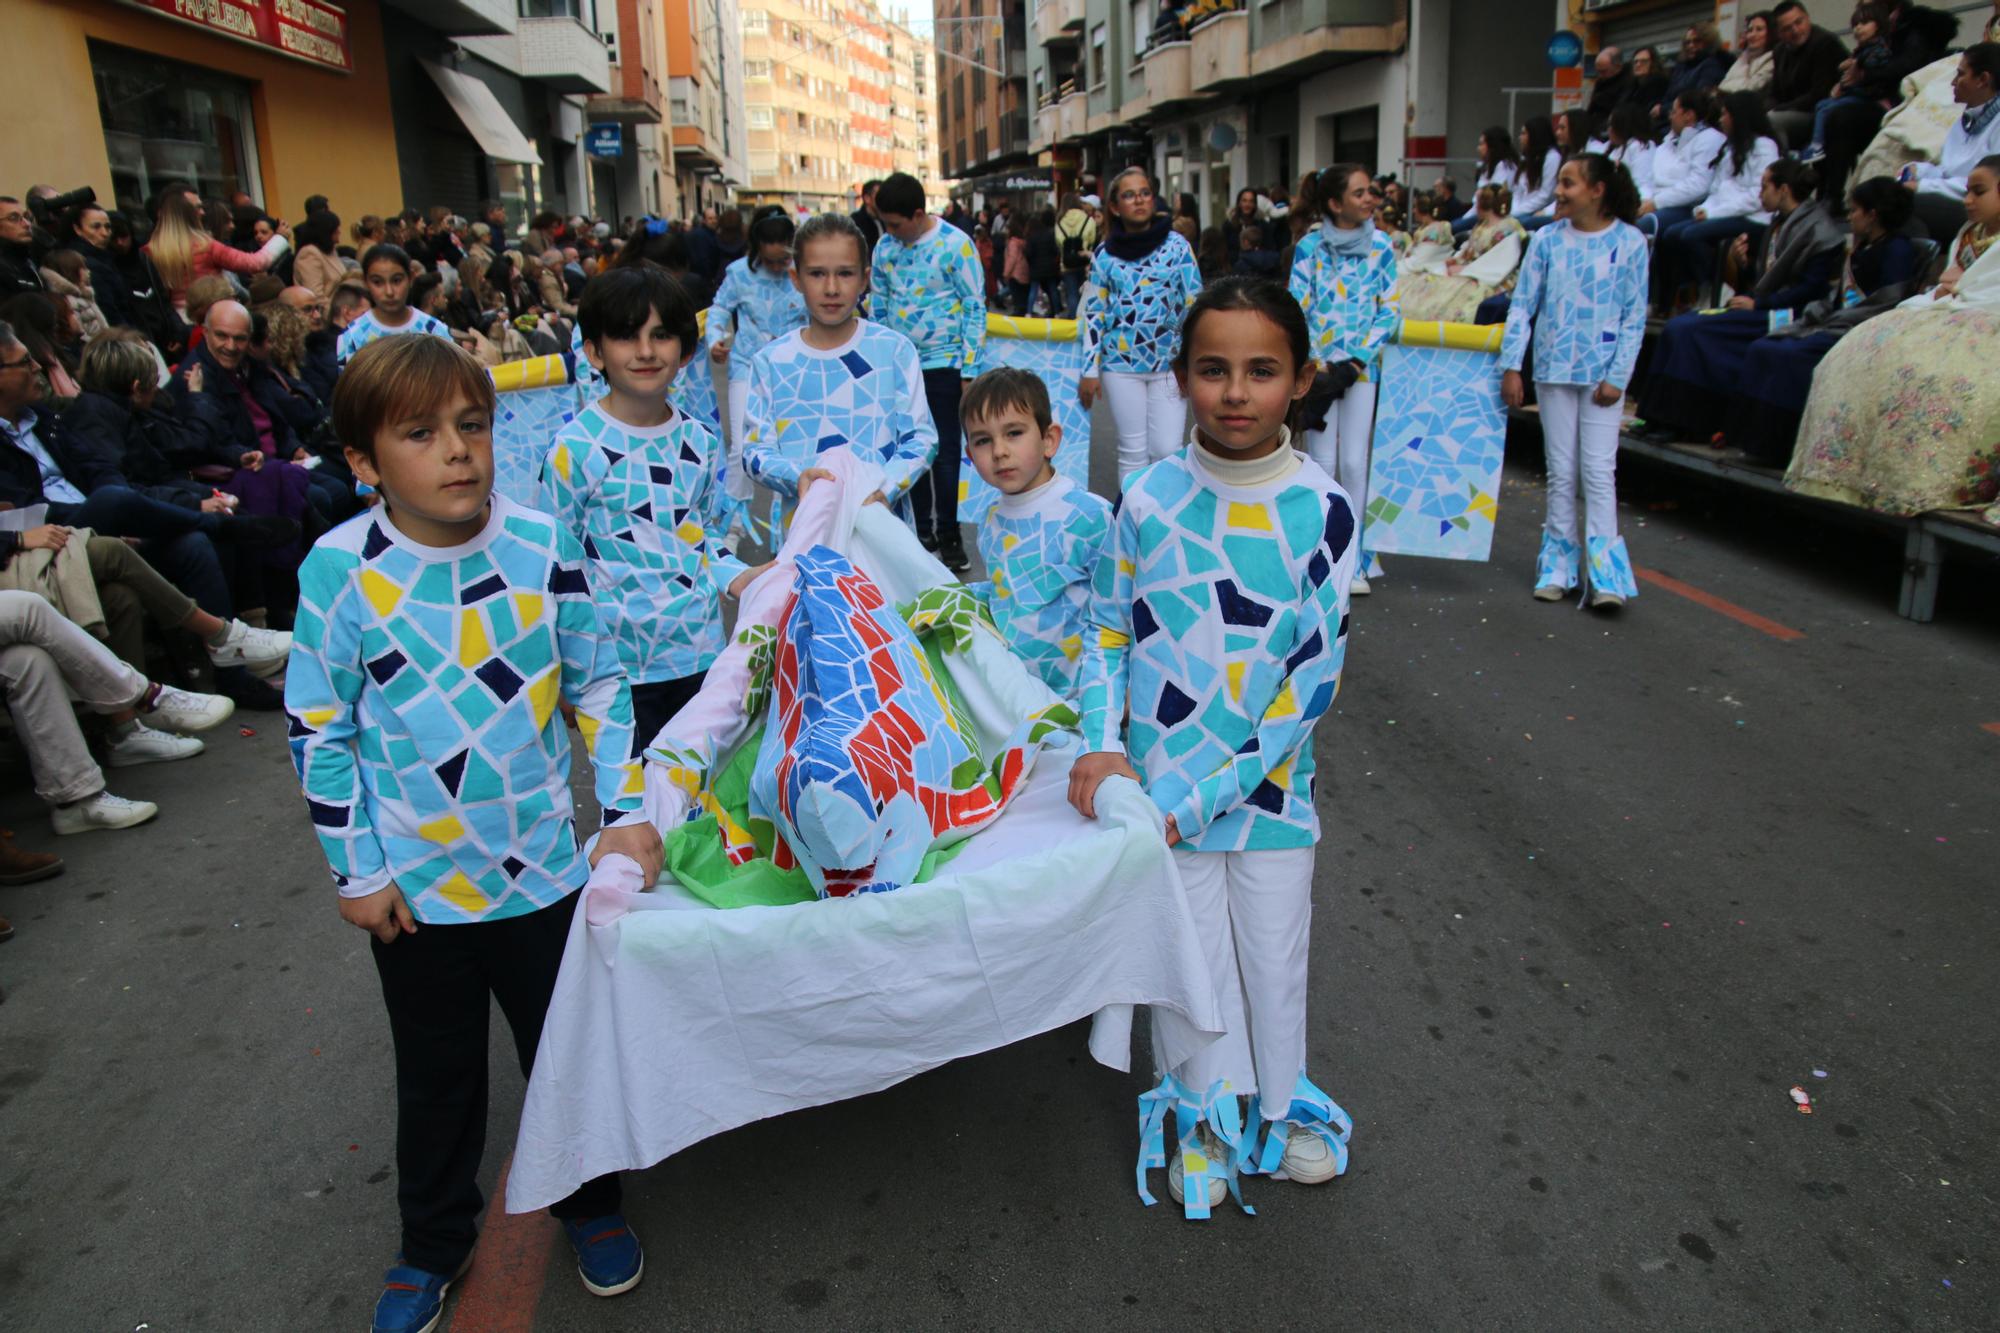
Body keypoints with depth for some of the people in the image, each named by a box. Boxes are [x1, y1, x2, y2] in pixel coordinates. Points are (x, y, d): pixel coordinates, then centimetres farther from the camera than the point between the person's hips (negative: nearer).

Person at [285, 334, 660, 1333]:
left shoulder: (542, 543, -11)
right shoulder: (340, 568, -14)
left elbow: (599, 685, 0)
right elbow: (317, 729, -5)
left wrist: (625, 809, -4)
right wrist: (356, 871, -4)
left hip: (546, 869, 1)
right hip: (415, 889, 0)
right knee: (435, 1080, 20)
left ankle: (590, 1204, 45)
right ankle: (432, 1244, 45)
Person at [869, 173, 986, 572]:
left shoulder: (955, 244, -11)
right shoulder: (886, 246, 3)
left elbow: (975, 308, -9)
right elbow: (878, 305, 13)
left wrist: (969, 372, -11)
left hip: (943, 364, -5)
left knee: (945, 452, 1)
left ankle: (948, 535, 12)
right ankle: (922, 530, 22)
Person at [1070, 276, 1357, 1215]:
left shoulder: (1323, 510, -13)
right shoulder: (1149, 499, -8)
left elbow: (1314, 680, -14)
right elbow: (1106, 630, 3)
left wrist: (1197, 796, -17)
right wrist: (1102, 745, -12)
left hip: (1270, 785, 0)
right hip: (1157, 786, 1)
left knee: (1274, 954, 17)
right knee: (1196, 956, 15)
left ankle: (1282, 1104, 44)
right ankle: (1212, 1113, 39)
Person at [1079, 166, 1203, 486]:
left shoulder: (1175, 244, 2)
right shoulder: (1105, 253, 4)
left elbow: (1195, 306, 1)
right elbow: (1093, 314, 6)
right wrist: (1090, 370, 2)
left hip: (1169, 363, -1)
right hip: (1121, 365, 1)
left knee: (1168, 450, -5)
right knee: (1133, 453, 4)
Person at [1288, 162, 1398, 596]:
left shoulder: (1380, 246, 3)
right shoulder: (1310, 246, 0)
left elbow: (1390, 312, 2)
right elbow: (1296, 311, -1)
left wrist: (1352, 364, -7)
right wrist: (1316, 368, -10)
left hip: (1362, 369, 1)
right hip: (1317, 367, -1)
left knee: (1354, 464, -2)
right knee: (1322, 463, 1)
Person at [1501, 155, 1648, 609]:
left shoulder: (1629, 243, -3)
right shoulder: (1547, 240, 2)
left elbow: (1635, 317, -1)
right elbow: (1522, 306, 2)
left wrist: (1617, 376, -8)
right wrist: (1511, 366, -5)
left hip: (1600, 371, -2)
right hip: (1554, 367, 2)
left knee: (1599, 469, -5)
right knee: (1561, 470, 8)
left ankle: (1604, 571, -2)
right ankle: (1558, 564, 16)